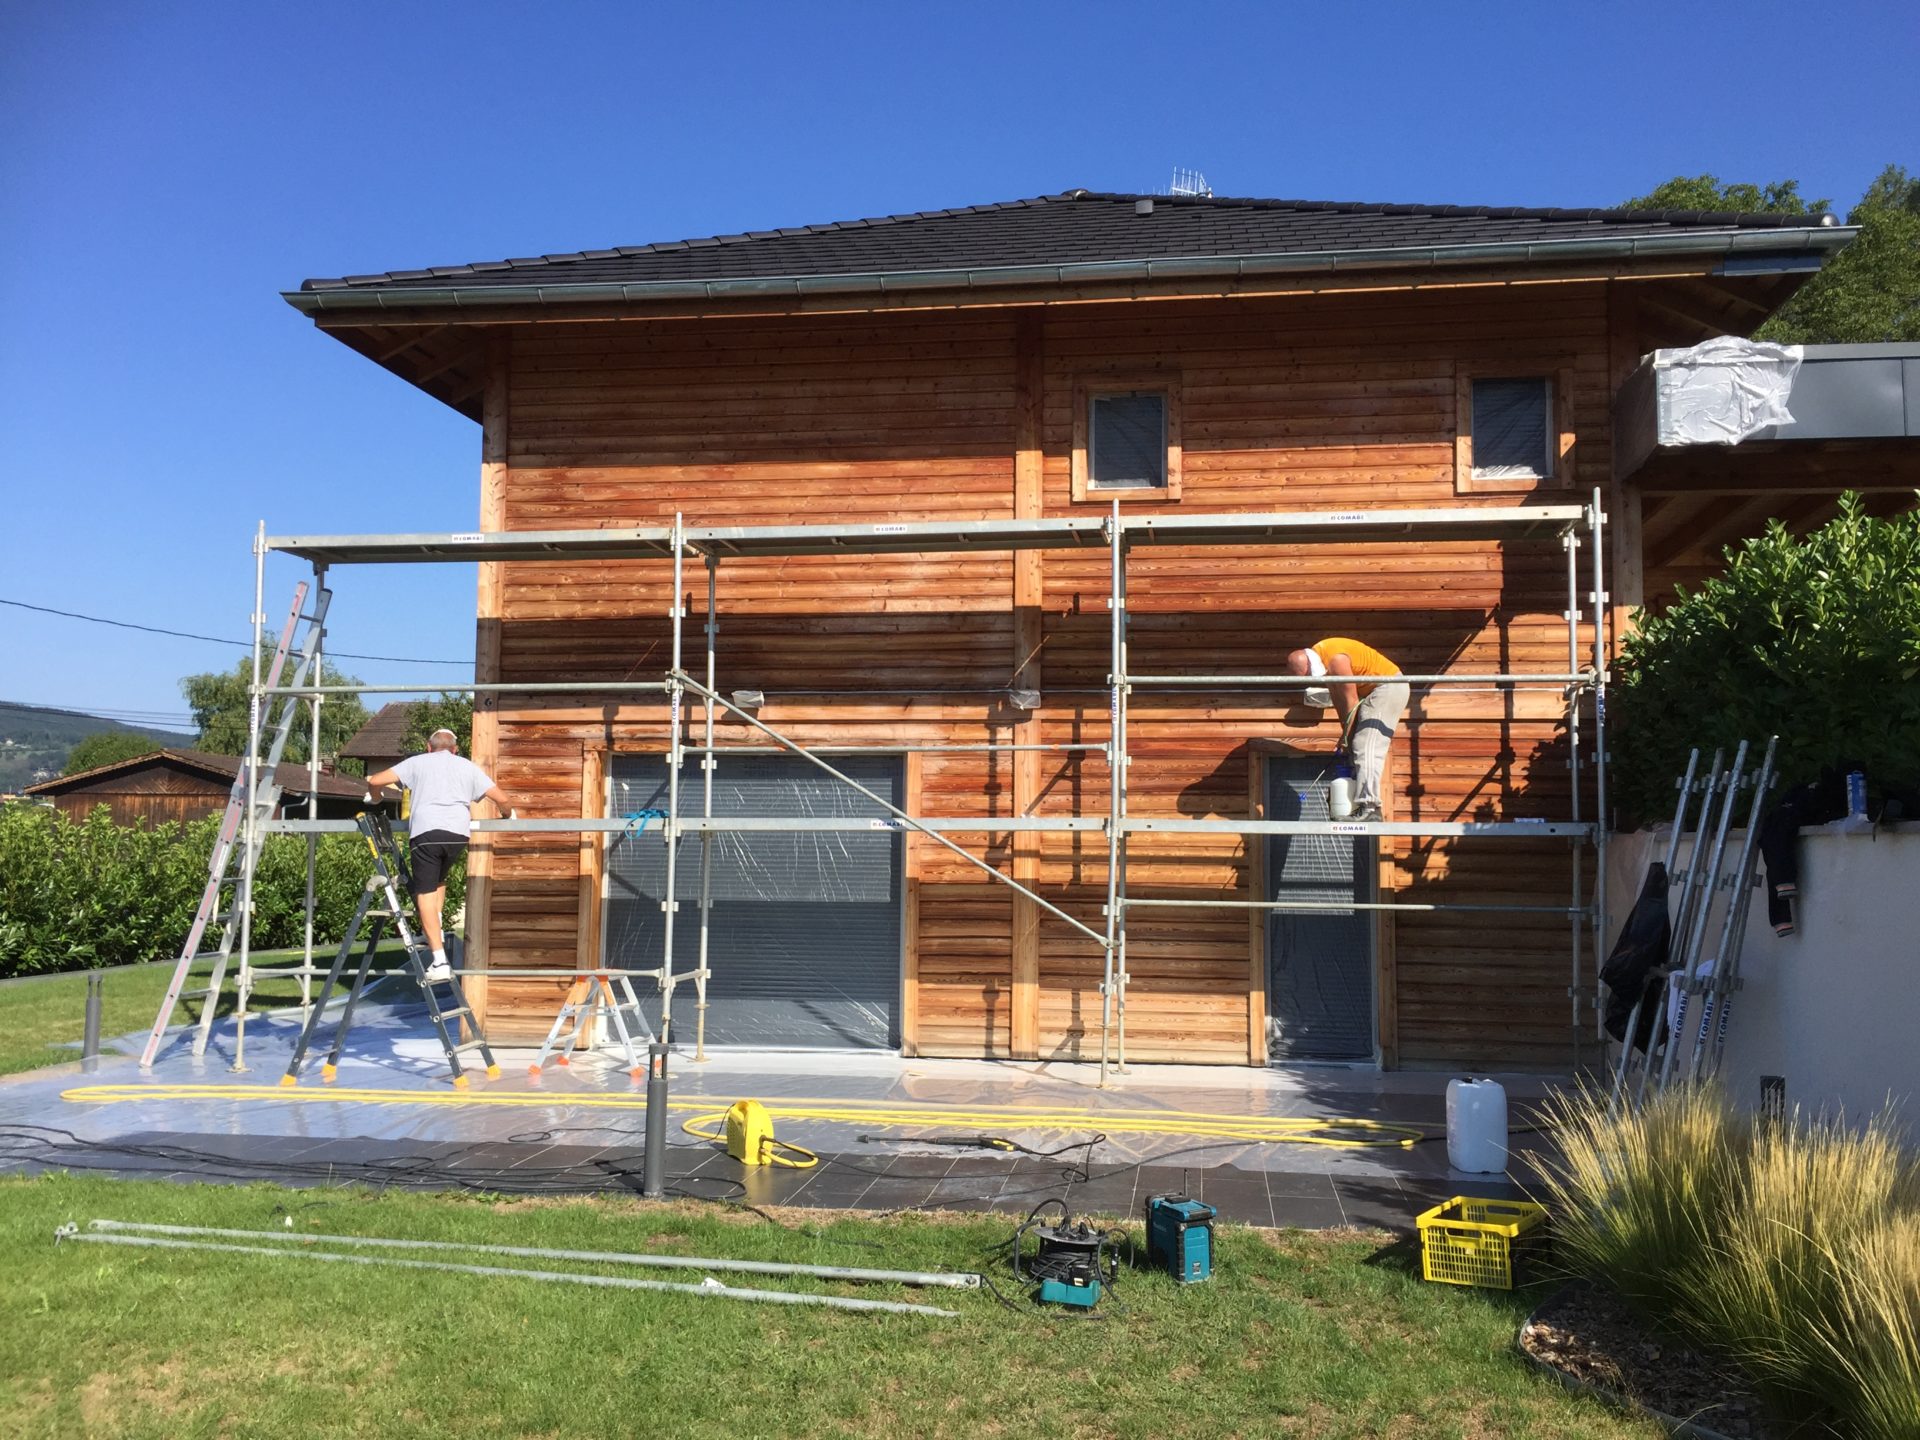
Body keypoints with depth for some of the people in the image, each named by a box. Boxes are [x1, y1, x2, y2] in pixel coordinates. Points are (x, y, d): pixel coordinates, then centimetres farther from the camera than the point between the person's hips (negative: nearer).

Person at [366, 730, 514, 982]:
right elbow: (501, 798, 17)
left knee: (425, 892, -2)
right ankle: (435, 933, 13)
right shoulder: (468, 767, 23)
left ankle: (439, 962, -10)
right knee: (439, 879, 29)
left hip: (426, 831, -2)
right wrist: (508, 815, 39)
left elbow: (374, 781, 15)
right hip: (458, 832, 3)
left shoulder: (417, 763, 20)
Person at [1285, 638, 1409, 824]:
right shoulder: (1317, 657, 0)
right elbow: (1336, 695, 6)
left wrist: (1346, 736, -12)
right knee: (1358, 747, 12)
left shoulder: (1336, 660, -29)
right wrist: (1345, 731, 5)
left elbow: (1351, 701, -22)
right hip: (1371, 691, 10)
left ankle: (1369, 808, -27)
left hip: (1388, 687, -10)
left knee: (1367, 750, -19)